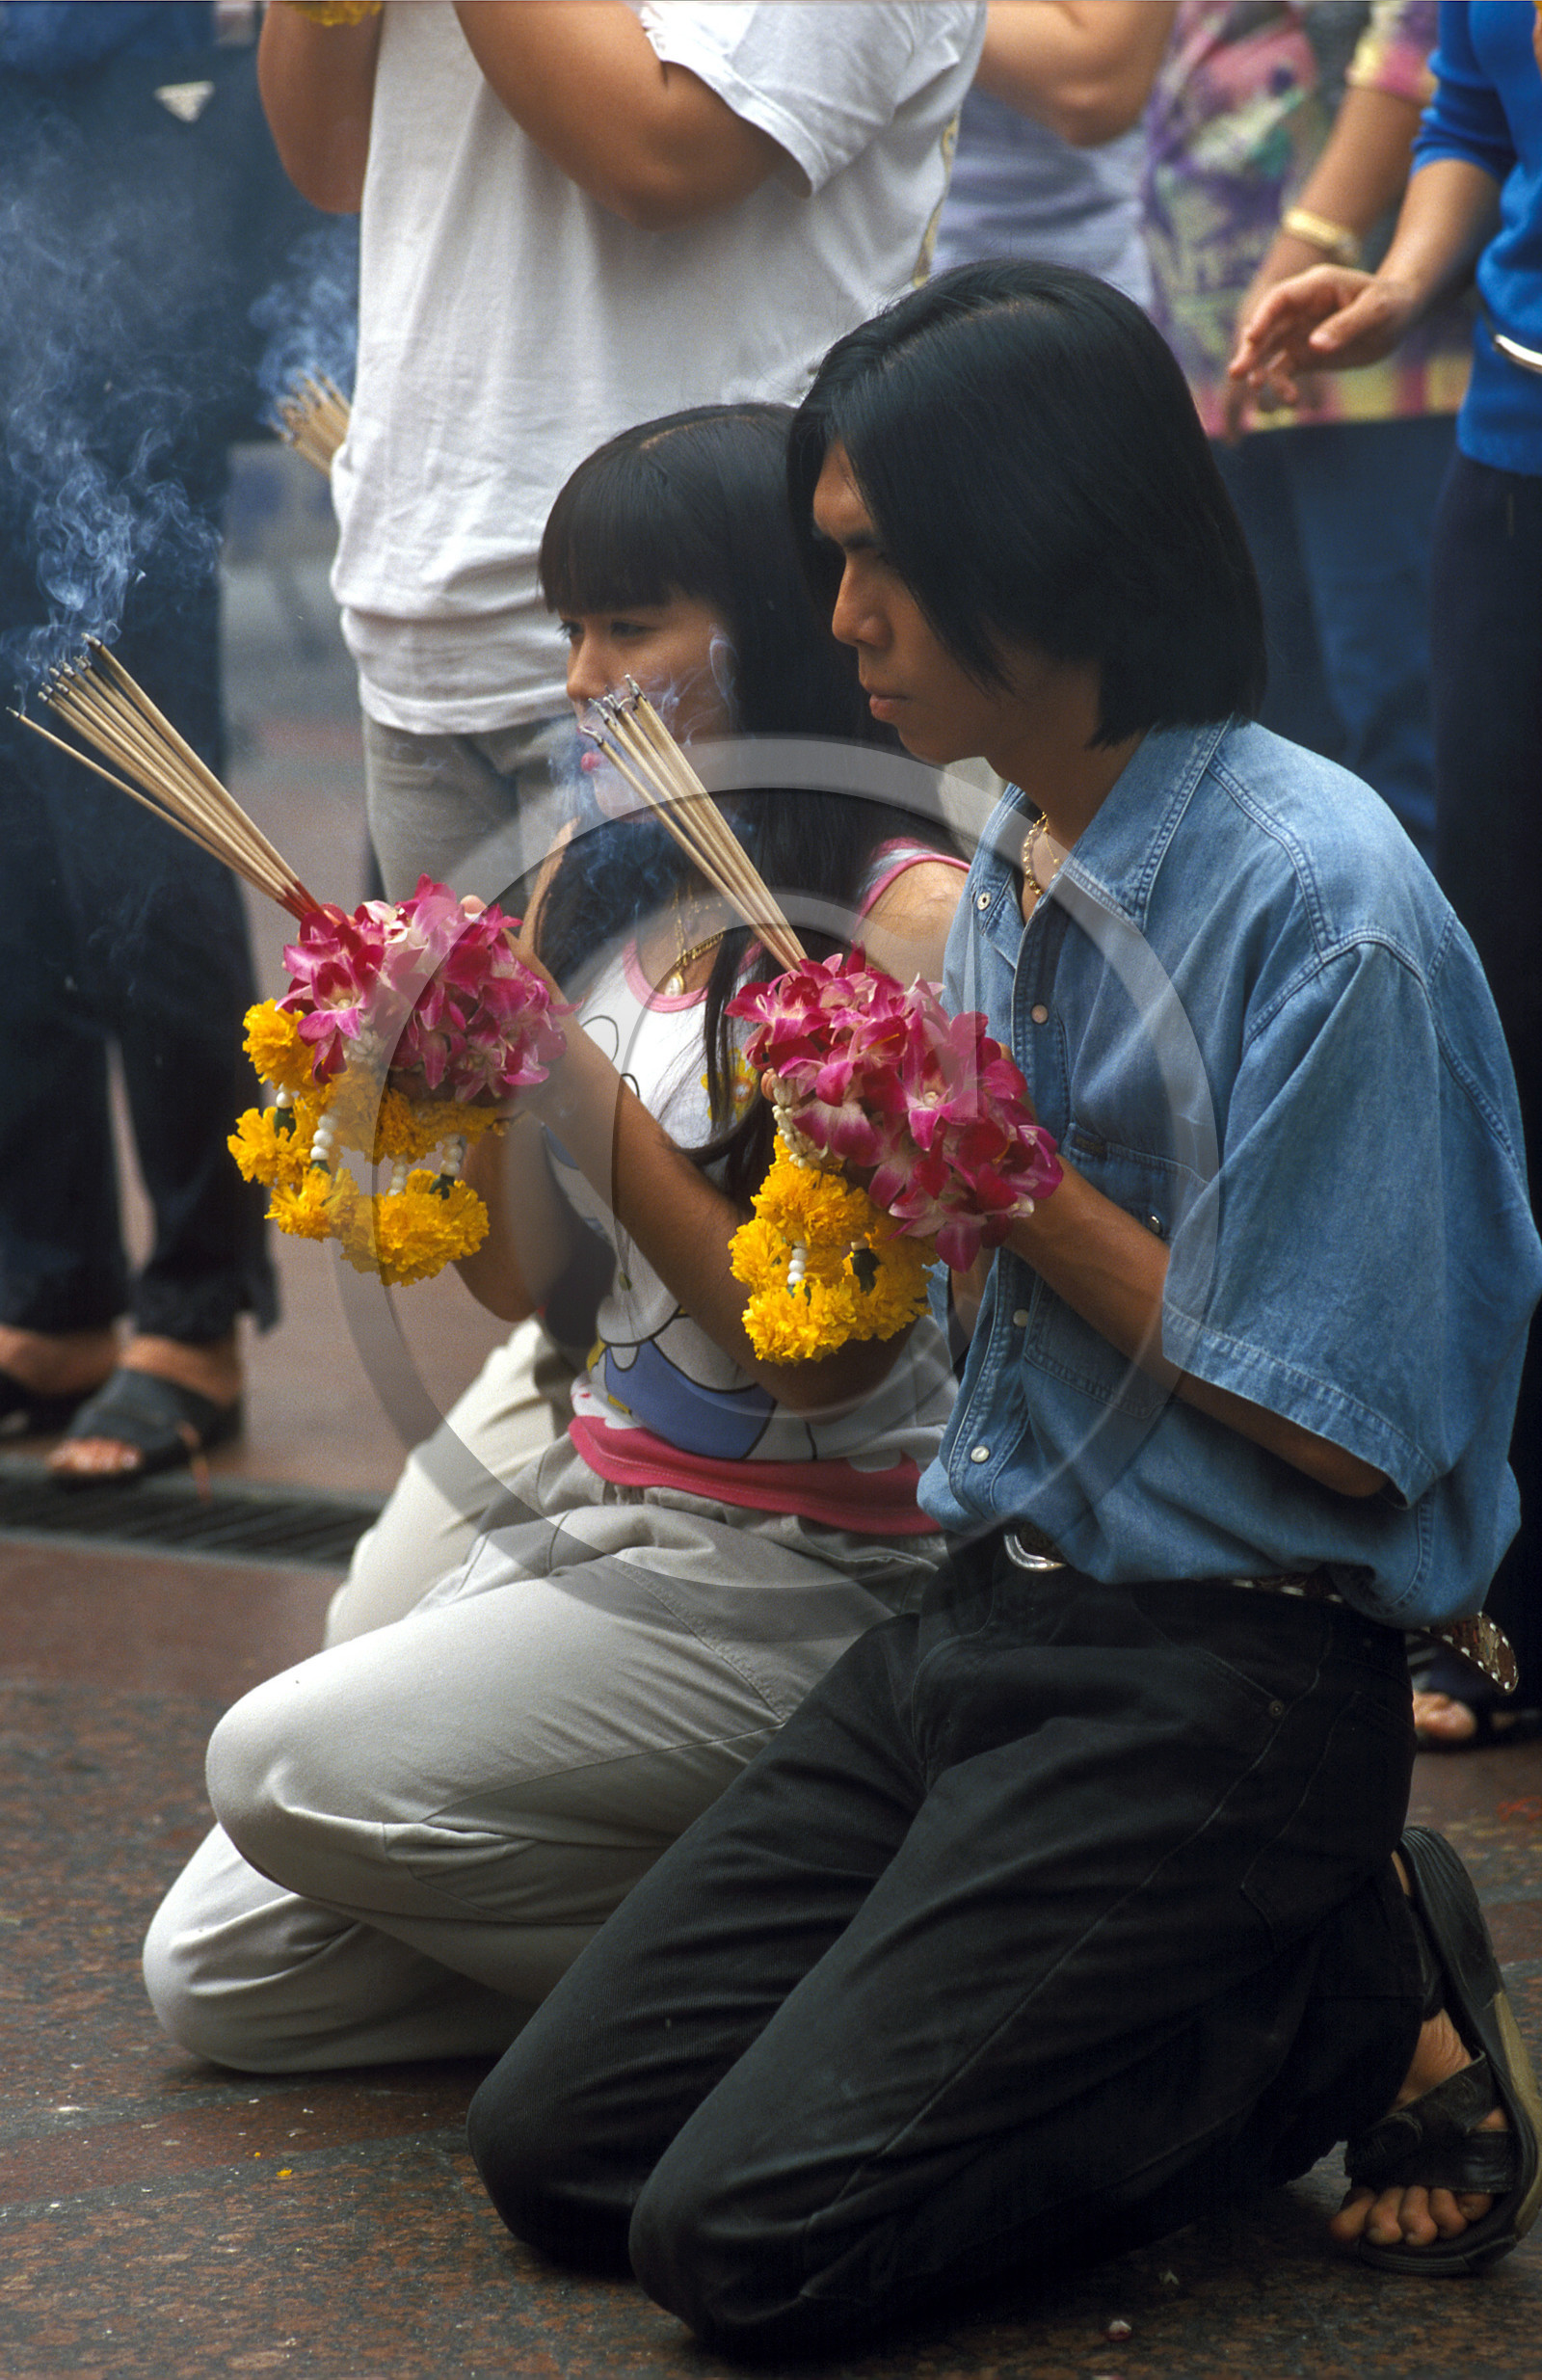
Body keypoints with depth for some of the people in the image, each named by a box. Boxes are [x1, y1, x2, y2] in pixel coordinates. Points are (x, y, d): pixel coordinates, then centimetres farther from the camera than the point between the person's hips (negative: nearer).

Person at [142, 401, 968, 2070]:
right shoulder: (593, 887, 7)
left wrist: (587, 1101, -22)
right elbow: (517, 1276, 10)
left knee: (291, 1766, -20)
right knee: (218, 1975, 2)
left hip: (801, 1562, -8)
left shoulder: (913, 917, -16)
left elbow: (825, 1360, -18)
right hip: (594, 1505, 8)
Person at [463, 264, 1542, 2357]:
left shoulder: (1323, 904, -17)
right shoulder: (1009, 868, 9)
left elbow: (1347, 1437, -17)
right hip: (978, 1623, 8)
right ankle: (1225, 1989, 10)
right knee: (558, 2145, 3)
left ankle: (1361, 2005, 1)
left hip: (1227, 1683, -8)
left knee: (753, 2240, -16)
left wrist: (1014, 1193, -14)